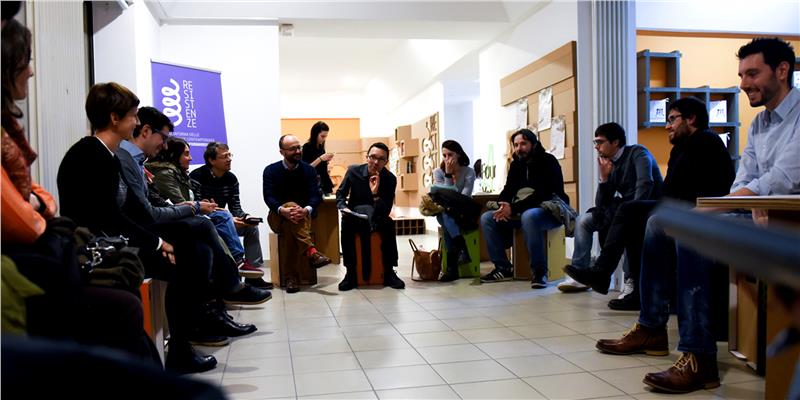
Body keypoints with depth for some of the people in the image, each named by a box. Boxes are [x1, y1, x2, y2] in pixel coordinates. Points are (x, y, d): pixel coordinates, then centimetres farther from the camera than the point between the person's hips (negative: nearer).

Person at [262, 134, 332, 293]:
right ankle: (310, 251, -47)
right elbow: (268, 197, -12)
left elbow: (315, 196, -8)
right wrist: (283, 210, -35)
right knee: (291, 205, -36)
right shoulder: (271, 170, 0)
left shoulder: (309, 170, 4)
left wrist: (306, 210, -33)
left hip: (303, 216, 2)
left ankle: (291, 274, -39)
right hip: (278, 217, -1)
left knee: (290, 228, -35)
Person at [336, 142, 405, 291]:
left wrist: (375, 193, -33)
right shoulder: (354, 171, -9)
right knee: (346, 222, -34)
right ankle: (351, 272, -26)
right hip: (355, 218, 0)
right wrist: (343, 207, -17)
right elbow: (340, 194, 5)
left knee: (389, 223, -32)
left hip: (377, 219, 0)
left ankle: (389, 272, -21)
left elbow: (386, 211, -17)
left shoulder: (390, 179, -12)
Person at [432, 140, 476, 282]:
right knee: (445, 213, -35)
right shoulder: (438, 172, 1)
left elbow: (464, 198, -16)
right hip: (445, 214, 1)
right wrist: (448, 174, -18)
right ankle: (462, 249, -45)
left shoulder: (469, 172, -5)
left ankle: (452, 265, -38)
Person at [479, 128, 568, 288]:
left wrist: (514, 208, -29)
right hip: (522, 212, 7)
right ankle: (503, 267, -6)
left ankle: (539, 271, -31)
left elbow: (544, 195, -22)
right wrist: (503, 206, -16)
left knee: (529, 216, -40)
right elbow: (508, 191, 9)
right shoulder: (516, 164, 11)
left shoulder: (548, 162, -10)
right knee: (487, 218, -8)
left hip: (551, 211, -7)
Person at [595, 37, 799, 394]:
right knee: (660, 222, 1)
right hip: (754, 215, 9)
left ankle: (699, 359, -31)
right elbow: (743, 182, 12)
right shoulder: (758, 124, 20)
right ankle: (651, 329, 3)